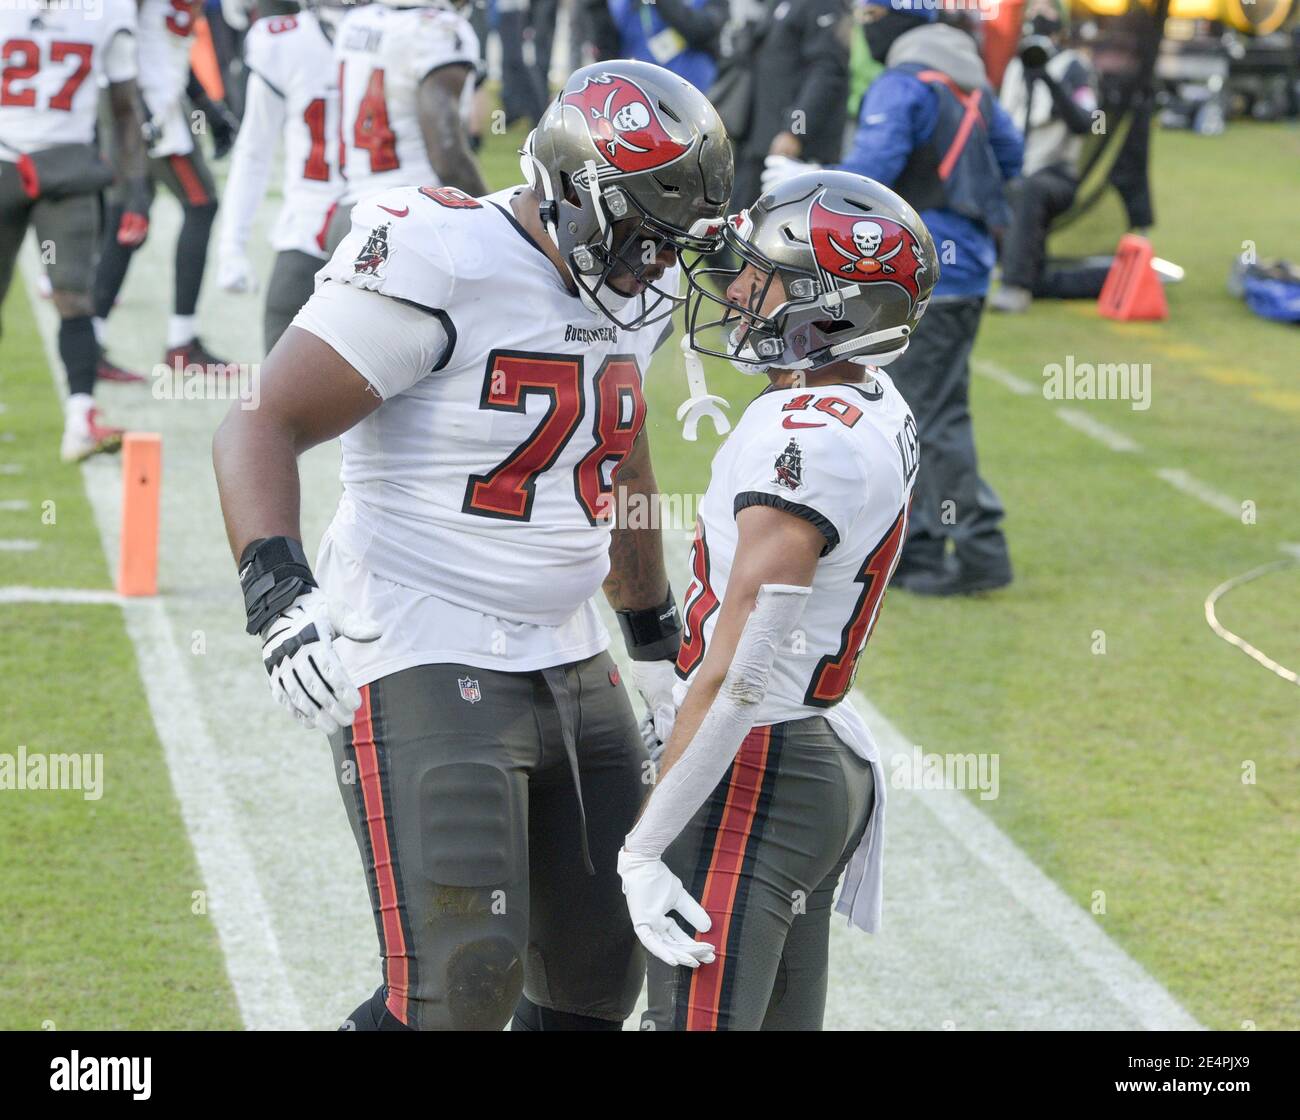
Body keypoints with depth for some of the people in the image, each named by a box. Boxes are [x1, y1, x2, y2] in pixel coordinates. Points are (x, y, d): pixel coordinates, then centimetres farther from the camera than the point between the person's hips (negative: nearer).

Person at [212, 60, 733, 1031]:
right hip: (426, 671, -9)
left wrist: (658, 640, 34)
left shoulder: (628, 294, 9)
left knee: (598, 981, 11)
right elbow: (263, 423, -16)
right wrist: (279, 596, -30)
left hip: (573, 674, 9)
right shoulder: (441, 267, -16)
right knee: (461, 985, -18)